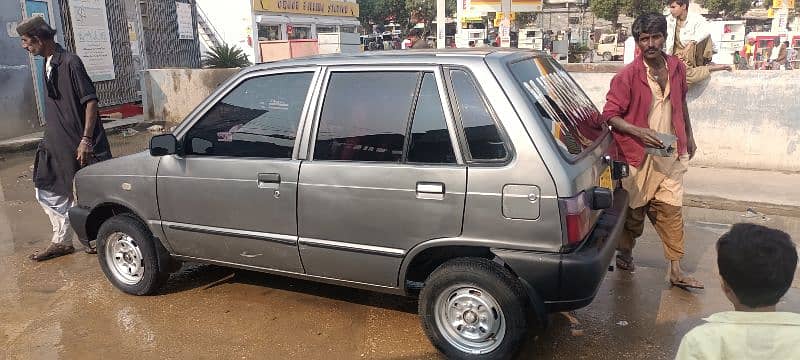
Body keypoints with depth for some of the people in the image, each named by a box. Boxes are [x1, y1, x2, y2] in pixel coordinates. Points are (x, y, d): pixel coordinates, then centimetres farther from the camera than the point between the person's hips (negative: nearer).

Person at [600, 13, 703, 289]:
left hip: (669, 153, 4)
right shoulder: (627, 76, -13)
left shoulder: (677, 68, 4)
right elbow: (609, 114, -13)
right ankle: (625, 252, 33)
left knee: (671, 210, 5)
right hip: (637, 155, -4)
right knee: (635, 211, 8)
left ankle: (676, 271, 13)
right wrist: (639, 132, -25)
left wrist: (689, 136, 23)